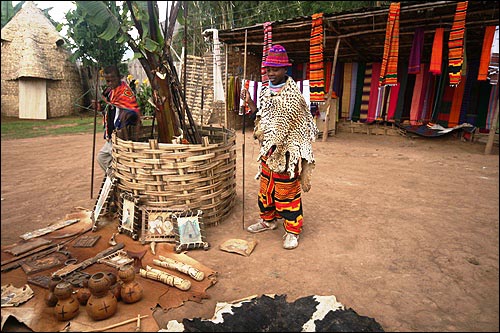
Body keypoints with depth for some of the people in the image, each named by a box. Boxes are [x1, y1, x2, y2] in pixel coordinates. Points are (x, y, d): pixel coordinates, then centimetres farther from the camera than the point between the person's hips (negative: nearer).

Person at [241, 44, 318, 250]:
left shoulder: (292, 94, -12)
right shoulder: (265, 91, 11)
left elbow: (302, 124, -14)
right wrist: (250, 103, 2)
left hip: (286, 151, -7)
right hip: (267, 150, 7)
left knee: (287, 191, 0)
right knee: (266, 187, 17)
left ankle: (292, 231, 14)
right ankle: (268, 220, 36)